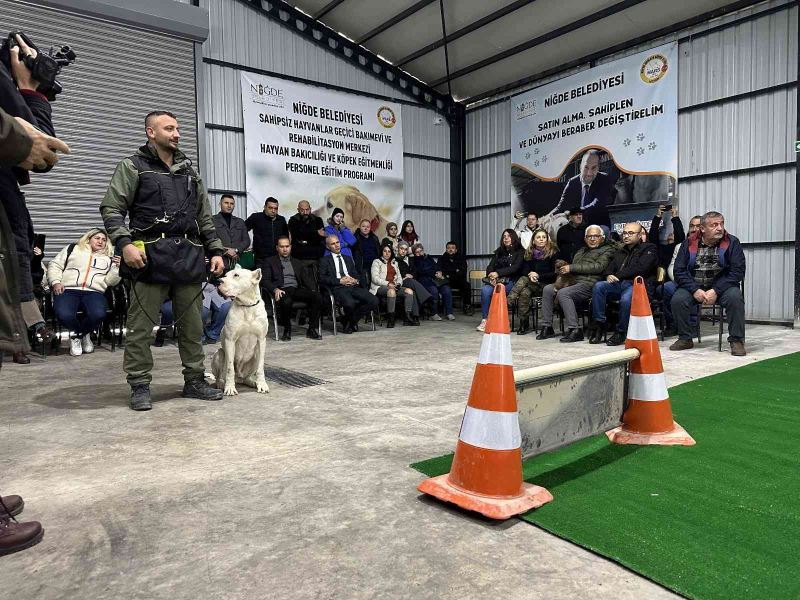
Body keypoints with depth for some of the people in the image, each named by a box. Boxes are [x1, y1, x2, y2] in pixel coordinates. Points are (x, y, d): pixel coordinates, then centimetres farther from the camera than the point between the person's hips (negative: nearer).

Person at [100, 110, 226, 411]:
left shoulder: (189, 171, 20)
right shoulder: (133, 167, 5)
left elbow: (204, 216, 20)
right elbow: (111, 208, -2)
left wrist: (216, 251, 12)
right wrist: (125, 243, -16)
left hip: (189, 254, 5)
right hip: (151, 253, -4)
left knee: (192, 323, 6)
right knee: (141, 324, -2)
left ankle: (194, 380, 16)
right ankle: (139, 386, 9)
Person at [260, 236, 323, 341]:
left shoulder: (298, 263, 27)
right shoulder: (269, 262, 15)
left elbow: (306, 278, 18)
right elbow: (265, 280, 3)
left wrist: (313, 291, -2)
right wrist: (275, 289, -18)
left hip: (297, 289, 4)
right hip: (282, 291, -4)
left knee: (318, 297, -24)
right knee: (286, 301, -40)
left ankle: (312, 329, -16)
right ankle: (287, 330, -15)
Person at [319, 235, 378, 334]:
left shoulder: (348, 258, 29)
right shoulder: (325, 260, 12)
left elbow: (356, 274, 26)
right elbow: (322, 278, -1)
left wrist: (355, 280, 0)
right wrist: (340, 281, -10)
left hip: (353, 286, 5)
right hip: (338, 288, -5)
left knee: (374, 301, -20)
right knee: (350, 303, -38)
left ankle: (353, 320, 0)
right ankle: (348, 322, -2)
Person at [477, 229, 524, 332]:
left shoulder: (520, 252, 7)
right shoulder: (499, 251, 23)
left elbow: (516, 267, -8)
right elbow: (490, 266, 14)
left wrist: (498, 273, -18)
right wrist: (491, 275, -10)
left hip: (510, 281, -4)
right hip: (496, 280, 4)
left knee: (497, 291, -34)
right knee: (485, 289, -29)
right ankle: (484, 319, -27)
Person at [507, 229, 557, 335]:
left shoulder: (553, 252, -2)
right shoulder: (529, 253, 11)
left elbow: (555, 273, -5)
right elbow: (524, 270, 8)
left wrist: (538, 276, -14)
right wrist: (530, 274, -15)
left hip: (546, 284, -4)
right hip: (532, 283, 4)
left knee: (523, 281, -29)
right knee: (524, 293, -29)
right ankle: (524, 325, -24)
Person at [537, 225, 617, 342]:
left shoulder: (607, 250, 8)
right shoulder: (582, 251, 30)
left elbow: (598, 267, -10)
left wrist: (571, 268, -11)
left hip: (589, 283, -7)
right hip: (573, 282, 7)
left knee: (563, 293, -31)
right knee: (547, 289, -13)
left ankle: (575, 330, -31)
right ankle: (547, 327, -12)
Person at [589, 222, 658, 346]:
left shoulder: (648, 249, 9)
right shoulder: (620, 252, 30)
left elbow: (640, 268, -8)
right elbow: (609, 268, 25)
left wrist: (618, 275, -8)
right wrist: (609, 276, -1)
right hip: (619, 284, 6)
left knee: (626, 299, -38)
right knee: (598, 286, -22)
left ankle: (621, 333, -19)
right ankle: (598, 325, -20)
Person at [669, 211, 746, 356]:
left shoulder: (732, 242, -2)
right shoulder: (689, 243, 0)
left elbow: (737, 271, -9)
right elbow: (679, 271, -3)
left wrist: (716, 291, -21)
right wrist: (695, 290, -18)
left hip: (722, 286, -1)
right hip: (694, 286, 1)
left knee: (735, 297, -31)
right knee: (678, 299, -25)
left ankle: (736, 340, -14)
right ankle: (685, 339, -4)